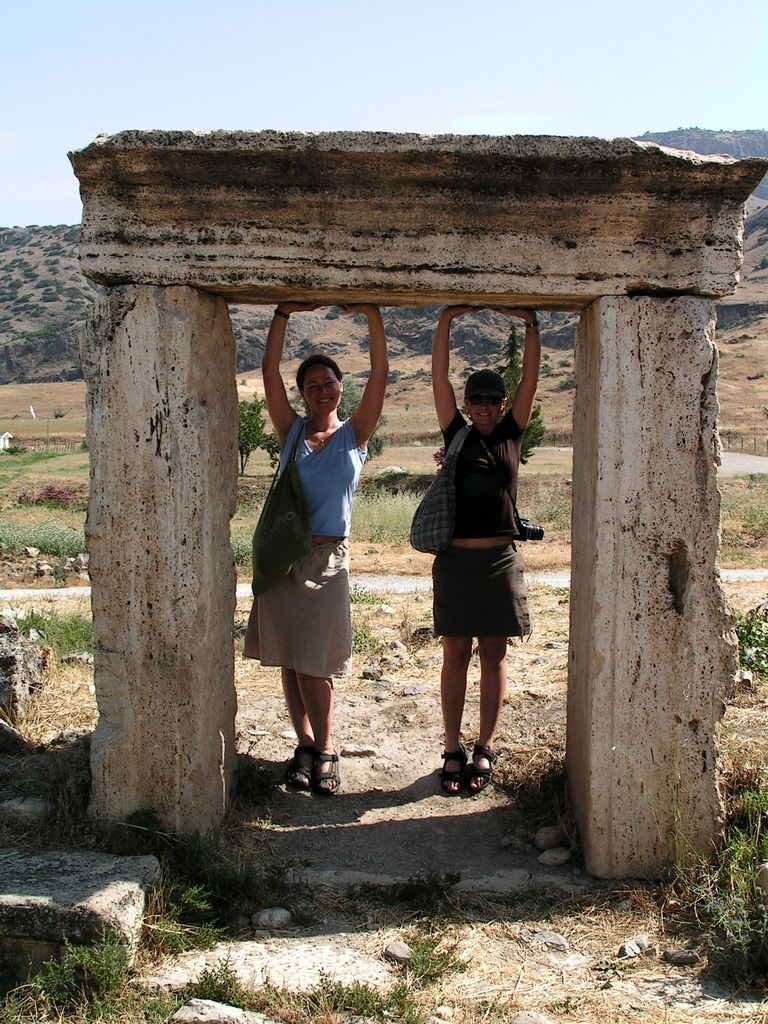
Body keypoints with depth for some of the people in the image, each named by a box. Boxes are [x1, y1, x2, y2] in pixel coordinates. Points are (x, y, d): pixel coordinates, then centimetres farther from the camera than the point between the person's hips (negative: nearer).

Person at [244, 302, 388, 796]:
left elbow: (380, 375, -6)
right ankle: (305, 746, 22)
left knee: (313, 666, -2)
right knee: (290, 663, 8)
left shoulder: (354, 434, 4)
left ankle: (324, 751, 13)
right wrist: (284, 315, -11)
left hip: (328, 559, -2)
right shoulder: (291, 430, 7)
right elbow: (270, 370, -3)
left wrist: (373, 315, -14)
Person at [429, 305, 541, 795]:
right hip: (456, 559, -1)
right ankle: (453, 750, 12)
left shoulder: (511, 434, 8)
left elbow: (531, 377, 1)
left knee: (494, 657, 7)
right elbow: (439, 377, -1)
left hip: (501, 559, 1)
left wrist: (530, 323, -6)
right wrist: (447, 320, -7)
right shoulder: (457, 435, 6)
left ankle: (486, 749, 16)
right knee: (456, 656, 4)